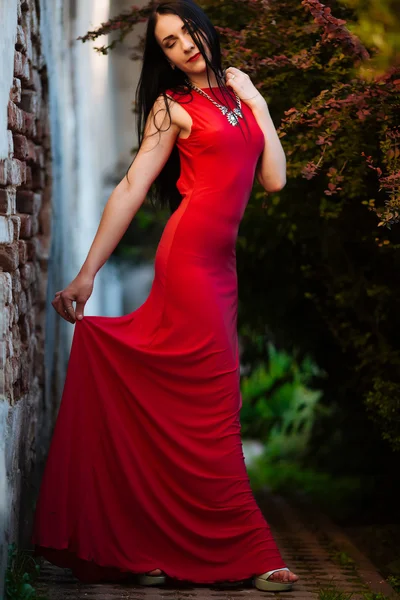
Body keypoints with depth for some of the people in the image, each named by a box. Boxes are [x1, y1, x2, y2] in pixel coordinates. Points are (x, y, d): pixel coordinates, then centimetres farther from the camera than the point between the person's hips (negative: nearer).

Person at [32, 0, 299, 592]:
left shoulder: (238, 83, 17)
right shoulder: (171, 107, 2)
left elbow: (274, 179, 13)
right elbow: (130, 189, -4)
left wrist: (259, 107, 11)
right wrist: (87, 272, -8)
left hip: (221, 263, 6)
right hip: (190, 252, -6)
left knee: (188, 403, 5)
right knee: (209, 402, -7)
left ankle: (152, 548, 10)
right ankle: (249, 550, -6)